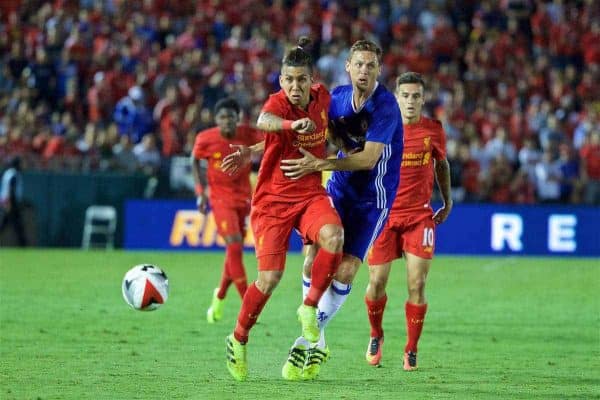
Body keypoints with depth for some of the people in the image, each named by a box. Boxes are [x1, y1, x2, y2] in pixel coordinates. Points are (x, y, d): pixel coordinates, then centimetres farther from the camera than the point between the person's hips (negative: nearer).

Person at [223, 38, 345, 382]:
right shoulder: (278, 103, -17)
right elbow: (264, 121, -44)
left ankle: (310, 308, -10)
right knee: (270, 277, -10)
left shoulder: (322, 98, -1)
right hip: (273, 199, -4)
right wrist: (293, 124, -63)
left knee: (333, 237, -29)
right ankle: (238, 340, 15)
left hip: (311, 194, 4)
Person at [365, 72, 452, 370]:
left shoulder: (433, 130, 1)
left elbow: (441, 164, 18)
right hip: (383, 214, 0)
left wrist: (447, 201, 19)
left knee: (417, 285, -8)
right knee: (376, 282, 0)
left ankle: (411, 350, 5)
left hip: (420, 216, 0)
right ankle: (376, 335, 28)